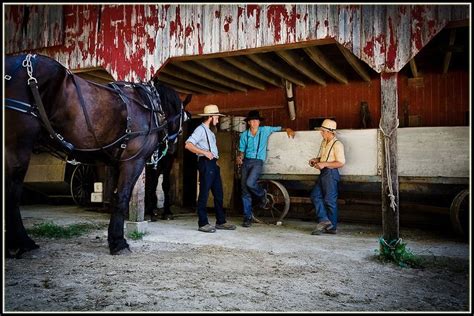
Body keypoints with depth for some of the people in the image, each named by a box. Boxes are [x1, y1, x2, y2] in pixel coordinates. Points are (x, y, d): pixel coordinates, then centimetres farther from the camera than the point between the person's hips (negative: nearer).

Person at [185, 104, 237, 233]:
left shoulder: (209, 131, 21)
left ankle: (221, 221, 18)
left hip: (213, 164, 9)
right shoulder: (200, 129, -7)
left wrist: (215, 159, 11)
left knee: (218, 193, 11)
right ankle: (203, 223, 1)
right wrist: (204, 152, -21)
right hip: (206, 164, -9)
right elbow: (188, 145, -18)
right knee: (204, 194, -5)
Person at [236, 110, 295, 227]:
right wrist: (239, 157, -9)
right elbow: (242, 151, 12)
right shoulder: (244, 135, 10)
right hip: (246, 162, 3)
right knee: (245, 190, -1)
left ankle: (262, 195, 7)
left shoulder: (265, 130, 5)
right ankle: (247, 217, 8)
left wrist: (288, 130, -5)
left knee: (250, 183, -27)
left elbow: (279, 128, 15)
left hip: (258, 161, -3)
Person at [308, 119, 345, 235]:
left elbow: (341, 163, -18)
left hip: (331, 173, -9)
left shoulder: (337, 144, -14)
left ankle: (332, 227, 7)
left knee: (330, 200, -2)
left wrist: (324, 164, -21)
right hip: (323, 173, 9)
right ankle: (323, 220, 7)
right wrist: (316, 160, 6)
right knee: (315, 195, 5)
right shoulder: (324, 142, 14)